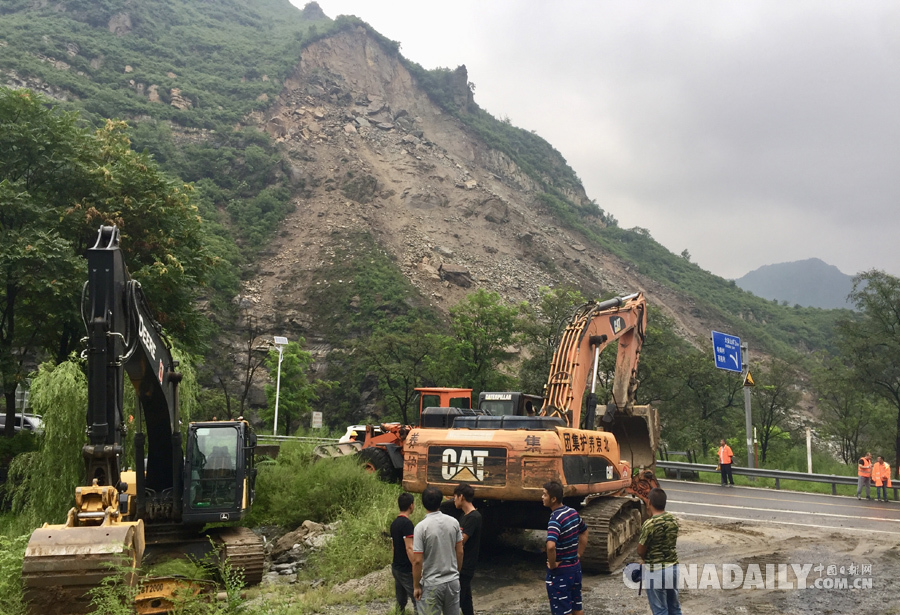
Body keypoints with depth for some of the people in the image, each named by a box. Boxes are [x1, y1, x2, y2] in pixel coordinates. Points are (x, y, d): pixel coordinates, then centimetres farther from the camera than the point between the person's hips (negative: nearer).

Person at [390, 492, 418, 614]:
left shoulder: (394, 523, 10)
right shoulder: (407, 523, -17)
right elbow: (409, 548, -22)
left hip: (396, 568, 9)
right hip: (406, 570, -9)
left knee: (401, 602, 13)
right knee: (418, 602, -5)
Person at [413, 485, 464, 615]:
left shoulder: (421, 527, -16)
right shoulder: (453, 522, -3)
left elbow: (417, 561, -16)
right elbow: (460, 552, 5)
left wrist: (416, 586, -5)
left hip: (432, 584, -5)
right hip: (453, 580, 5)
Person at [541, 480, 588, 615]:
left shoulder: (555, 519, -24)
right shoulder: (573, 512, 2)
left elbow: (550, 546, -39)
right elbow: (584, 532, 19)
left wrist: (552, 565, -22)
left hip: (560, 571, -8)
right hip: (575, 566, 8)